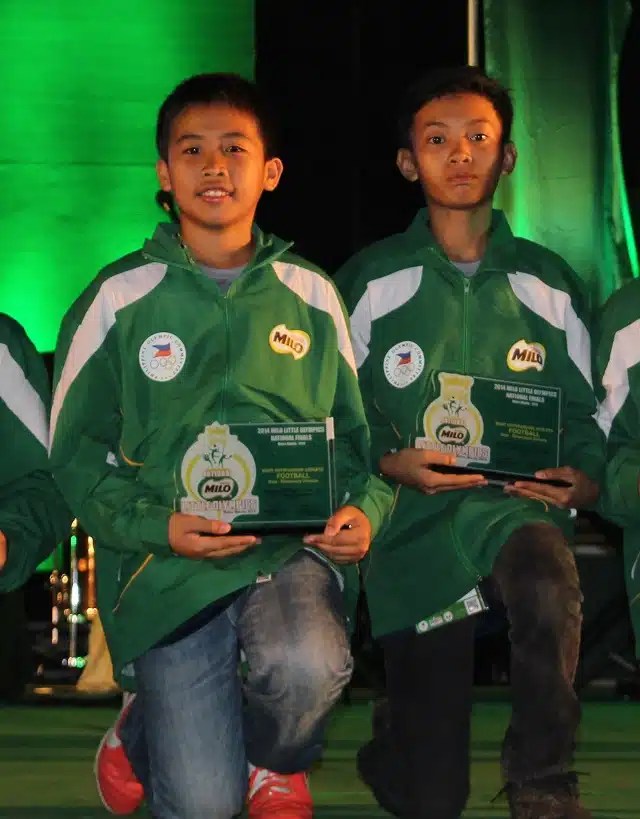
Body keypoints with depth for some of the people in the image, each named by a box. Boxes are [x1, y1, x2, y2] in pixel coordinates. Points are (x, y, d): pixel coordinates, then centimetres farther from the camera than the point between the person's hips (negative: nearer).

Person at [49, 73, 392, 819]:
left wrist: (364, 509, -5)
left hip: (295, 550, 1)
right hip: (172, 563, -1)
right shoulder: (119, 300, 4)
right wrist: (157, 527, -11)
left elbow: (355, 430, 17)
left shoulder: (310, 295, 10)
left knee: (306, 666, -34)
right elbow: (76, 454, 5)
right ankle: (146, 734, 26)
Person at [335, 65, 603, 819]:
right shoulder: (370, 284, 3)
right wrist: (390, 464, -13)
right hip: (416, 527, 0)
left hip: (515, 504, 0)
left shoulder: (548, 285, 7)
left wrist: (586, 476, -8)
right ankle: (397, 733, 43)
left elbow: (583, 416, 13)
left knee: (547, 576, -41)